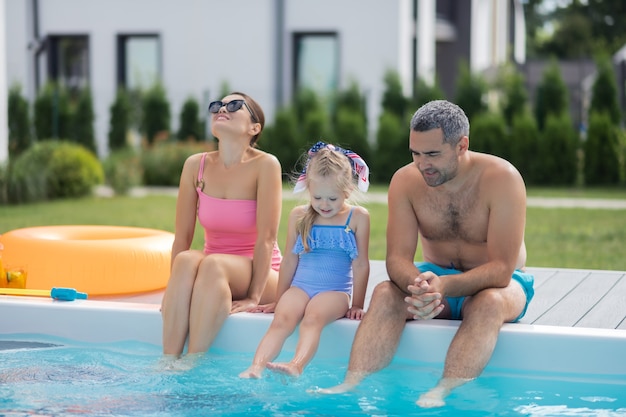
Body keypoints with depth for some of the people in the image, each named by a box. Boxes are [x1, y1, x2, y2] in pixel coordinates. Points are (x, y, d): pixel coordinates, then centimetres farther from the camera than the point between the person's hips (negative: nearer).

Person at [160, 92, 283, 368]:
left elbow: (266, 237, -17)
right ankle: (168, 361, -34)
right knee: (186, 260, -29)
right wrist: (174, 291, -10)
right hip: (214, 276, 3)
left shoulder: (265, 165, -14)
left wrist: (254, 298, -20)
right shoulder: (196, 165, -2)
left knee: (213, 264, -33)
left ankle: (191, 364, -35)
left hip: (260, 276, -3)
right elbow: (182, 237, -1)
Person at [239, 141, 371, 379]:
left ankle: (296, 367, -58)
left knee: (312, 318, -34)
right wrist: (279, 300, 17)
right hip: (299, 286, 3)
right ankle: (255, 369, -47)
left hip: (335, 290, -3)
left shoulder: (357, 217, 2)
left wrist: (357, 305, 3)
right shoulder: (299, 216, 10)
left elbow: (361, 264, 4)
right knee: (281, 320, -28)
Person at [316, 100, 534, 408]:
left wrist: (443, 286, -43)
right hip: (435, 275, 3)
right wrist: (418, 285, -40)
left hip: (494, 281, -3)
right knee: (385, 294, -27)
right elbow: (398, 257, -15)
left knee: (488, 302, -38)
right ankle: (351, 384, -40)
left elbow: (502, 267, -26)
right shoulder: (405, 181, -10)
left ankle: (443, 392, -51)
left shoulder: (502, 179, -22)